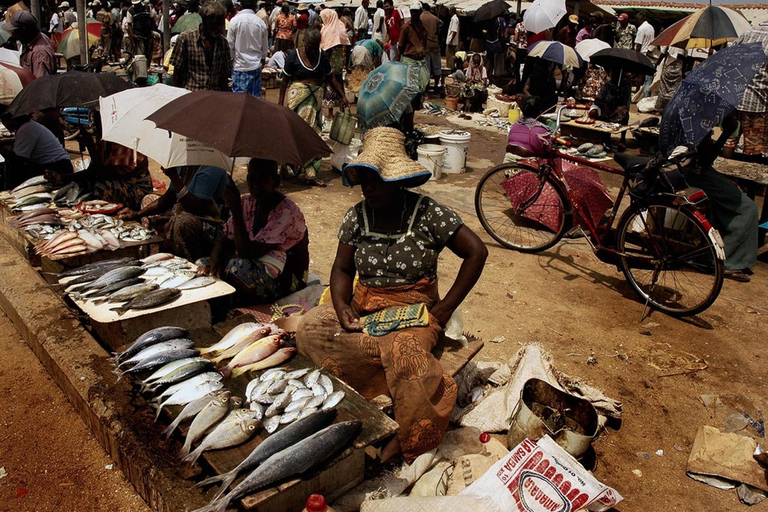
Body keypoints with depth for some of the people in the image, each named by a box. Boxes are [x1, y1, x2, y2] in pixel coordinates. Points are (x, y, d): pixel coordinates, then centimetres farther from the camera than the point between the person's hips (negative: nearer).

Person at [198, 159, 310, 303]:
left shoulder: (287, 211, -22)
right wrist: (215, 260, -20)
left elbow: (248, 252, -26)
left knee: (237, 268, -33)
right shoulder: (247, 203, 1)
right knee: (202, 265, -11)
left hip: (287, 278, -7)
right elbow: (225, 240, 3)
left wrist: (236, 209, -28)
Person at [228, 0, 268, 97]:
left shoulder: (235, 21, -10)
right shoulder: (261, 22, -1)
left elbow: (230, 44, -5)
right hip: (257, 65, 4)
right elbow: (265, 46, 9)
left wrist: (230, 60, 8)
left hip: (240, 66, -4)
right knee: (256, 96, 10)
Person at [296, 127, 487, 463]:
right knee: (309, 330, -19)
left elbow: (476, 252, -9)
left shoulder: (427, 212, -9)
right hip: (363, 306, 5)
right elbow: (342, 269, 6)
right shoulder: (356, 217, 3)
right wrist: (342, 306, -16)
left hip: (414, 308, -5)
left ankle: (412, 439, -12)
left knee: (404, 351, -36)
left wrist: (446, 307, -11)